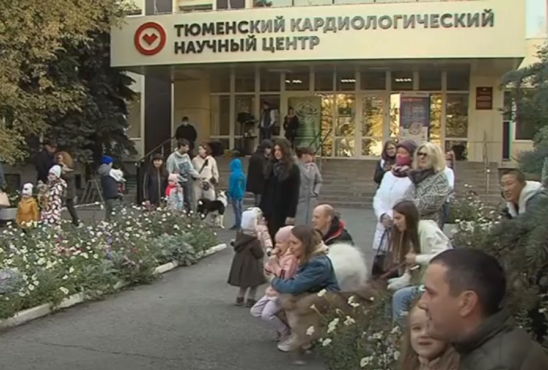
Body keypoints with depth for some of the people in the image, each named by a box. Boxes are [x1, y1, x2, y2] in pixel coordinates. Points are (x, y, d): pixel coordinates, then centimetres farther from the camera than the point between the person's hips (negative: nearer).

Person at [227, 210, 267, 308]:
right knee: (254, 284, 9)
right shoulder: (254, 241, -25)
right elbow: (259, 254, -17)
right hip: (250, 265, -7)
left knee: (244, 283, 22)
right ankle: (250, 300, 13)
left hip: (240, 264, 7)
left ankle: (239, 299, 28)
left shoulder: (239, 235, -4)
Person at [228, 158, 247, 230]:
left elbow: (231, 186, -16)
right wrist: (243, 193, 17)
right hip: (241, 194, 7)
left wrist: (229, 194, -6)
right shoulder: (243, 175, 2)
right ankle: (240, 224, 19)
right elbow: (244, 185, 8)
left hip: (235, 194, -7)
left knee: (236, 210, 0)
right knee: (240, 210, 13)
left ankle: (237, 224, 3)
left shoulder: (233, 175, -18)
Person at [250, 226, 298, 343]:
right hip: (273, 290, 10)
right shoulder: (279, 255, 9)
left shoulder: (291, 258, -19)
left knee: (266, 313, -24)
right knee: (255, 311, 9)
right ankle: (280, 326, 16)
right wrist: (272, 258, -1)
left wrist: (275, 263, -25)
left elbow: (284, 276, -29)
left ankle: (286, 333, -2)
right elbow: (267, 271, 12)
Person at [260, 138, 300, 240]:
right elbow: (265, 189, 12)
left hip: (283, 211, -5)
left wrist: (291, 214, -14)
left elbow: (295, 194, -9)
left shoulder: (293, 169, -6)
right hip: (269, 209, 5)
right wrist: (261, 209, 8)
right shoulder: (270, 166, 11)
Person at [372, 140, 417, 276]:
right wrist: (382, 215, -6)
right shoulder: (388, 175, 15)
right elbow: (378, 198, 11)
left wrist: (393, 217, -14)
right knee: (377, 269, 8)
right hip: (384, 227, 6)